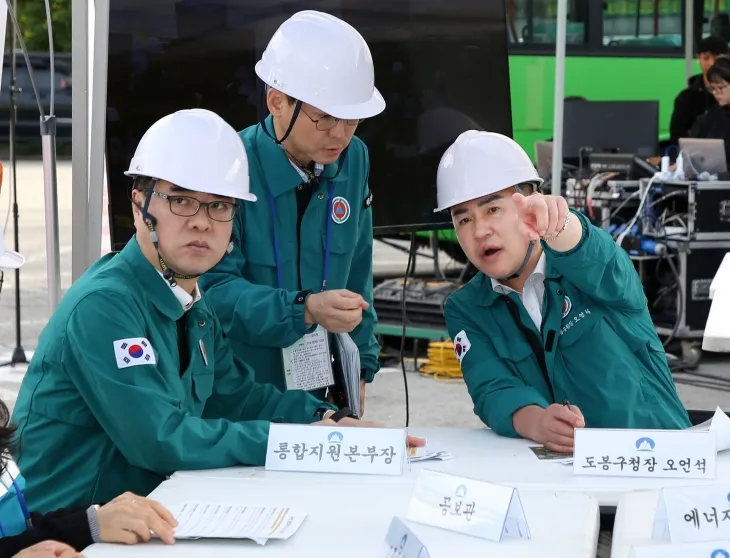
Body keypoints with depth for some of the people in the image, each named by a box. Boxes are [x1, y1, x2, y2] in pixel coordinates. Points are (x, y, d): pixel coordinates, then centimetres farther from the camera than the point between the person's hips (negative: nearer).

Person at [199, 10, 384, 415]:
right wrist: (304, 309, -38)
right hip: (235, 394, -5)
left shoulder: (353, 160, -2)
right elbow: (214, 289, -26)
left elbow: (356, 276, 8)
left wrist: (361, 364, 7)